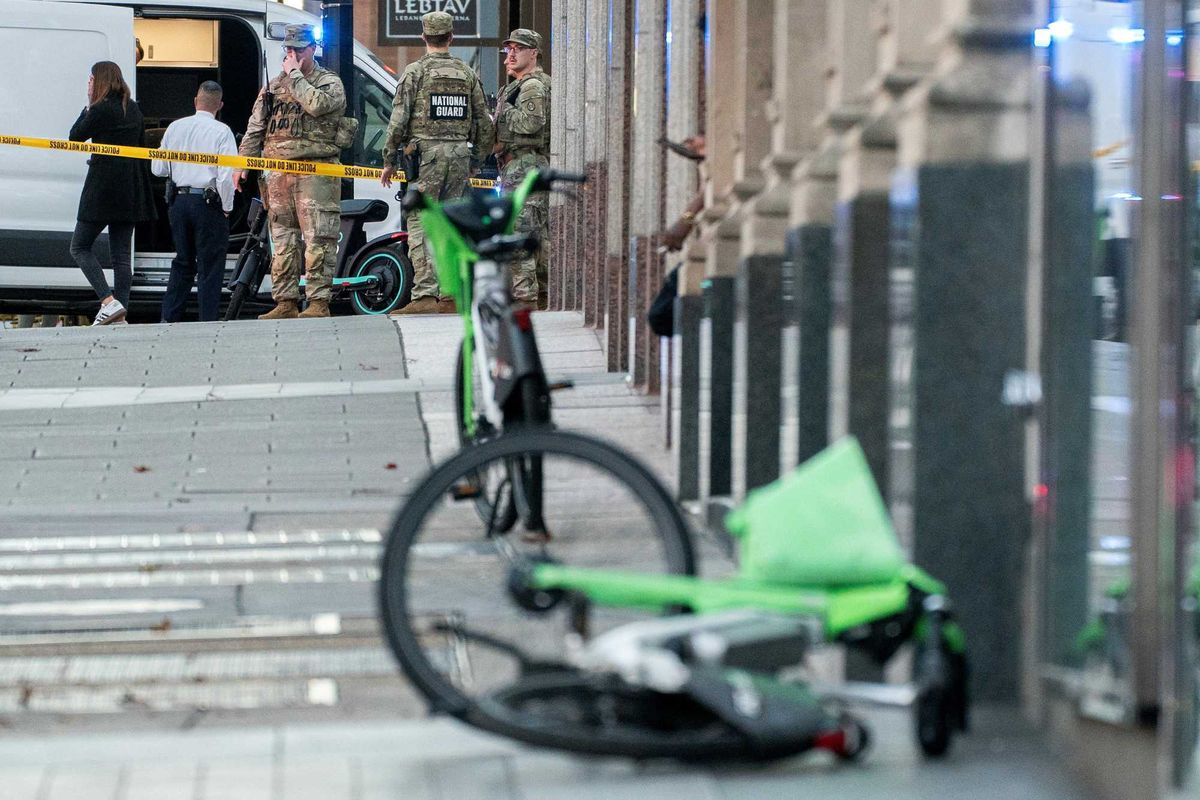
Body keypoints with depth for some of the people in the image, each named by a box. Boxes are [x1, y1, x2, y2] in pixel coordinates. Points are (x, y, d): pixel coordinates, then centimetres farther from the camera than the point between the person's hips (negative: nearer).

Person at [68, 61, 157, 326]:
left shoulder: (100, 110, -12)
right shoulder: (133, 110, 10)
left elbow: (74, 137, -1)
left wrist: (88, 105, 5)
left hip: (102, 188, -7)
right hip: (130, 191, 7)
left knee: (80, 247, 2)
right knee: (122, 253, 7)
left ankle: (109, 302, -13)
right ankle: (120, 312, 3)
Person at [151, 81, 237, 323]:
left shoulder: (175, 127, 5)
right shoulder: (221, 131, -9)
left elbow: (158, 169, 10)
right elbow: (226, 176, -15)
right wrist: (227, 208, -3)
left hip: (179, 200, 5)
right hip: (208, 203, -5)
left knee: (182, 263, 16)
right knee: (210, 266, 2)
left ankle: (168, 318, 14)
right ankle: (207, 323, 0)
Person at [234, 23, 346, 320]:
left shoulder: (330, 82, 3)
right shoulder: (273, 86, 19)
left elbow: (317, 104, -20)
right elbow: (255, 128, 20)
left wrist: (295, 75, -8)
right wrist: (242, 164, 12)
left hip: (315, 171, -6)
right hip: (278, 174, 6)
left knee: (318, 241, -9)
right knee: (283, 242, 6)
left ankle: (319, 302, -10)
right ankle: (285, 303, 10)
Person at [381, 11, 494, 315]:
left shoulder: (415, 71, -2)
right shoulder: (468, 74, 11)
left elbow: (399, 120, -6)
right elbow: (484, 124, 13)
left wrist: (389, 160, 3)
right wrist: (476, 161, 24)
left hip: (425, 153, -4)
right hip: (459, 153, 4)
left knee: (419, 223, -5)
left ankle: (425, 295, -14)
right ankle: (450, 296, 7)